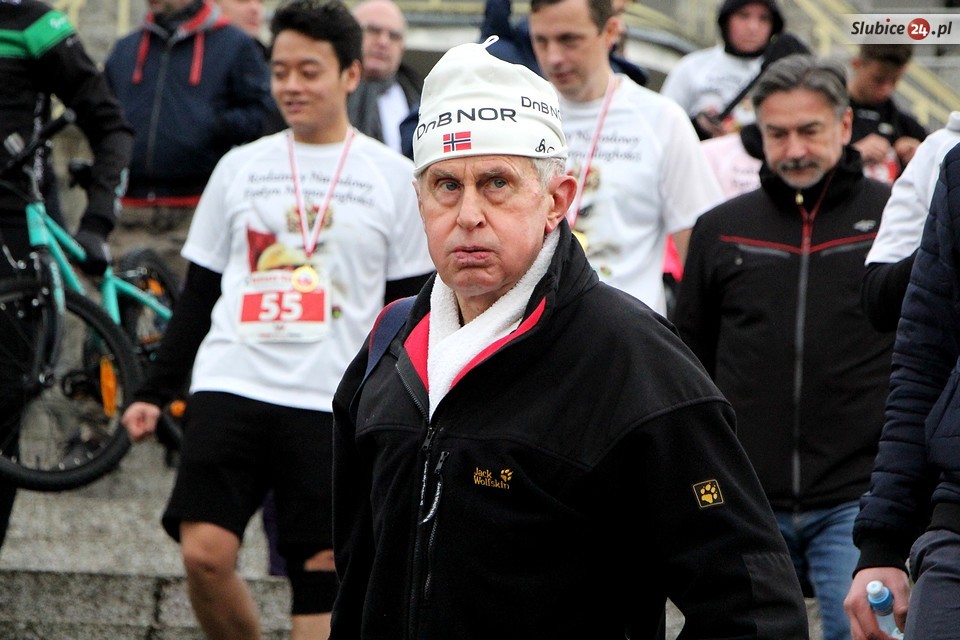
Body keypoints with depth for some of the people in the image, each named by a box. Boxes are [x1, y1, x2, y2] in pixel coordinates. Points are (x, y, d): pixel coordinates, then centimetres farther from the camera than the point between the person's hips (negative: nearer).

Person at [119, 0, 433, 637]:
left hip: (337, 403, -1)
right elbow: (198, 293, 16)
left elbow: (412, 309, 8)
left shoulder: (392, 177, 6)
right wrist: (155, 392, 11)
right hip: (232, 386, 1)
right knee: (204, 553, -12)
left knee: (323, 568, -3)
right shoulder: (240, 167, 12)